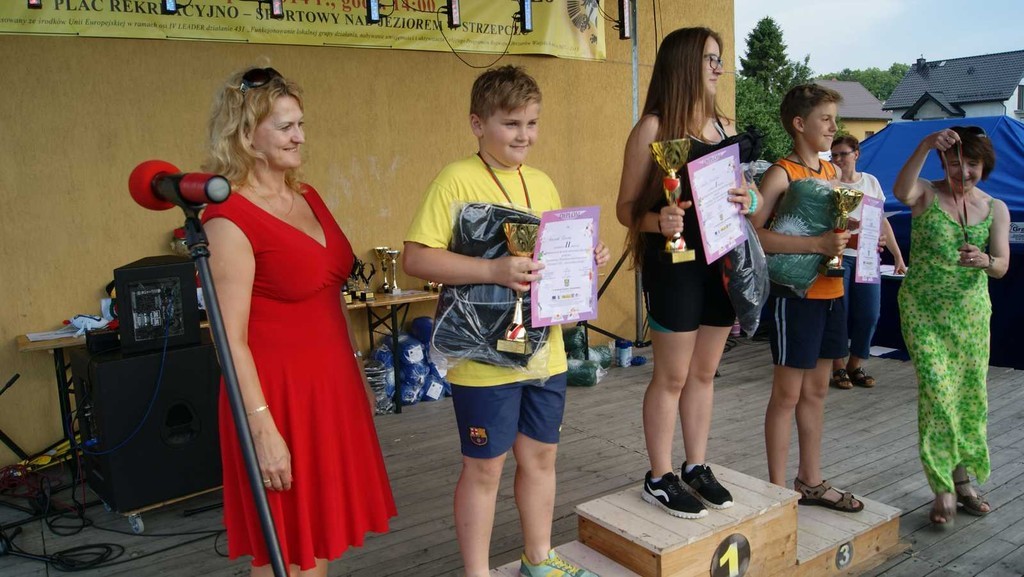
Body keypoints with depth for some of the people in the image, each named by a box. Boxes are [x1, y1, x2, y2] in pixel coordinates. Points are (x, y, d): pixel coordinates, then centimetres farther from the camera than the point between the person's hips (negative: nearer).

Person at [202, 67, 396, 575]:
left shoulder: (307, 198, 8)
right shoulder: (229, 218, -16)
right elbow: (232, 339, -17)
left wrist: (357, 374, 17)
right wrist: (263, 429, -19)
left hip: (332, 383, 8)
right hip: (278, 393, -7)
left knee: (320, 535, 19)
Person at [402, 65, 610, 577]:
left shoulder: (541, 182, 9)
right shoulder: (457, 179, -12)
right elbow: (415, 258, -19)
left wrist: (584, 257, -1)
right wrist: (493, 270, -29)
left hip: (545, 351, 7)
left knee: (541, 456, 19)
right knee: (484, 467, 7)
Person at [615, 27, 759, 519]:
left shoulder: (726, 127, 11)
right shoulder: (653, 128, -9)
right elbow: (626, 208, -9)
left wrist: (744, 203, -3)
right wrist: (658, 221, -29)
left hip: (720, 262, 7)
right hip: (674, 266, -6)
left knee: (704, 372, 14)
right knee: (672, 376, 3)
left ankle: (696, 467, 29)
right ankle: (659, 479, 17)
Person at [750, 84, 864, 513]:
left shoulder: (833, 172, 13)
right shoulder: (781, 175, -13)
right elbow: (754, 234, -25)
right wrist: (818, 243, -29)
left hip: (830, 293, 8)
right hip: (794, 296, -8)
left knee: (816, 392, 16)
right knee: (787, 394, 1)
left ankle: (811, 482, 29)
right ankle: (778, 489, 14)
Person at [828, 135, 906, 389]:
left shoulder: (871, 182, 13)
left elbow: (883, 221, 15)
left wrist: (898, 255, 12)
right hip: (838, 256, -4)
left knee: (869, 315, 2)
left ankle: (856, 365, 17)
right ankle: (838, 367, 10)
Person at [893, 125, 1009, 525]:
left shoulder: (996, 209, 6)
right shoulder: (927, 195, -4)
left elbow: (1002, 267, -3)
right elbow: (901, 191, -30)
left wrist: (985, 262, -26)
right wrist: (924, 146, -42)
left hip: (972, 312, 4)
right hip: (924, 309, -4)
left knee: (971, 395, 9)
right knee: (937, 392, -10)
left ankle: (962, 481, 25)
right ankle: (943, 490, -1)